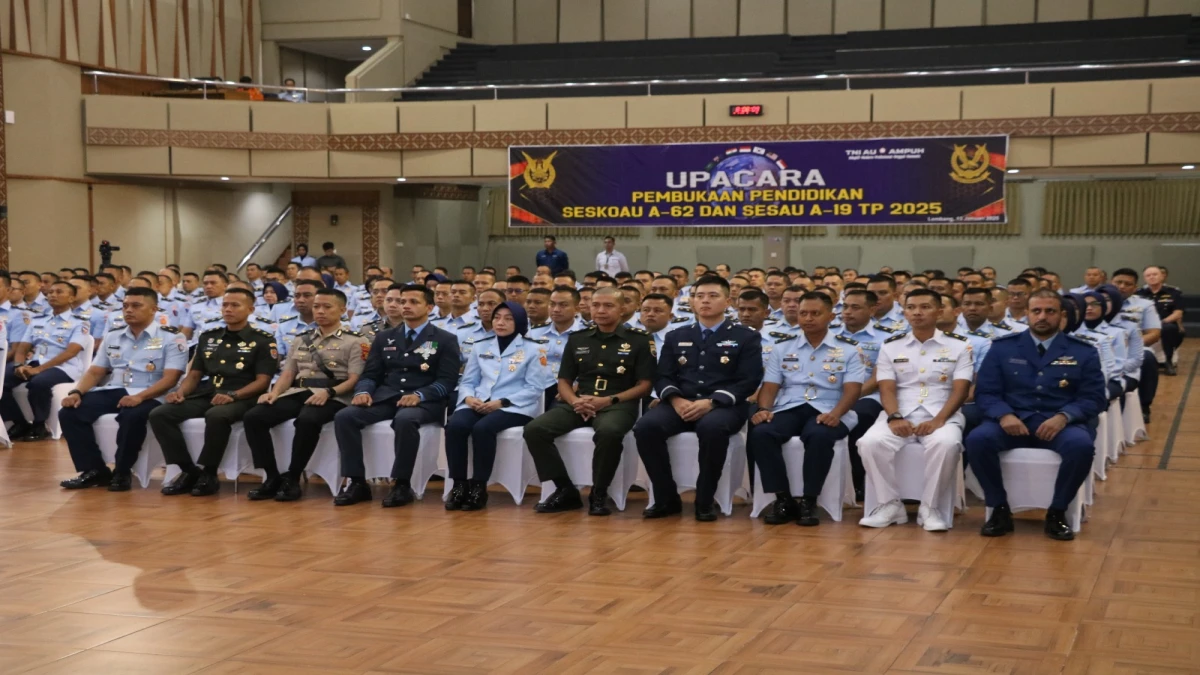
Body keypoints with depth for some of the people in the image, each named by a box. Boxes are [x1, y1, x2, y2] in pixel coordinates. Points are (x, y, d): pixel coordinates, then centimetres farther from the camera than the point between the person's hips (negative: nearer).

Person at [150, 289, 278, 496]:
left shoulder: (263, 340, 3)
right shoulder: (208, 337, 19)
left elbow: (262, 381, -5)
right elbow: (194, 374, 21)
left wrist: (232, 395, -21)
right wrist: (180, 392, -2)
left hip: (241, 399, -6)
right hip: (205, 395, 6)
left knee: (216, 416, -40)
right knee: (159, 414, -17)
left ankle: (208, 474, -21)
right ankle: (189, 471, -10)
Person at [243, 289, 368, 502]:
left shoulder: (355, 341, 3)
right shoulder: (302, 339, 22)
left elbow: (354, 380, -6)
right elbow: (288, 373, 19)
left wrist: (328, 392, -23)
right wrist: (275, 392, -3)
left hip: (333, 398, -6)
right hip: (297, 393, 6)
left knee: (307, 420, -39)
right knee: (253, 417, -18)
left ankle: (292, 478, -22)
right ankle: (272, 477, -12)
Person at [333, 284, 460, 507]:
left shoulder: (445, 340, 7)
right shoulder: (384, 338, 20)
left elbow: (447, 381, -3)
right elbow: (370, 374, 15)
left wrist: (419, 395, -21)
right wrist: (363, 391, -9)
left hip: (424, 403, -4)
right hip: (385, 398, 4)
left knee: (405, 419, -40)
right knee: (344, 416, -22)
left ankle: (402, 484, -26)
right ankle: (357, 482, -16)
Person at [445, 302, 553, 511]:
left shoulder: (533, 349, 4)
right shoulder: (482, 348, 19)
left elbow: (534, 388, -4)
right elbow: (467, 381, 16)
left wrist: (501, 402, -15)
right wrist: (469, 398, -9)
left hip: (514, 408, -4)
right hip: (478, 405, 4)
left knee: (482, 428, -35)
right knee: (455, 425, -29)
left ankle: (479, 486, -23)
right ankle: (459, 484, -20)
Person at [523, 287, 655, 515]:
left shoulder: (639, 340, 4)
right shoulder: (577, 339, 16)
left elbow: (644, 385, 0)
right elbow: (564, 381, 17)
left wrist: (609, 400, -14)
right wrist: (574, 400, -7)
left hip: (618, 405, -4)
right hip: (578, 404, 4)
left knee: (609, 432, -41)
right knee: (534, 429, -22)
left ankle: (599, 494, -18)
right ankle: (565, 490, -8)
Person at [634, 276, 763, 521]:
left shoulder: (747, 337, 9)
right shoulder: (676, 336, 20)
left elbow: (749, 381, -2)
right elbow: (662, 377, 12)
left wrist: (711, 402, -17)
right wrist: (675, 400, -12)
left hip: (723, 406, -3)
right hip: (680, 404, 3)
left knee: (712, 427, -39)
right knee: (646, 426, -28)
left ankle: (705, 500, -21)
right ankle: (667, 498, -13)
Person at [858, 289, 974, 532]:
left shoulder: (959, 346, 7)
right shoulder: (891, 346, 13)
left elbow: (960, 390, -2)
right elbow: (887, 389, 4)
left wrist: (938, 420, -18)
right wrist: (895, 417, -17)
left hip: (942, 416, -2)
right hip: (900, 415, 2)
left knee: (946, 444, -37)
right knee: (870, 442, -30)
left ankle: (930, 507, -20)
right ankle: (890, 504, -13)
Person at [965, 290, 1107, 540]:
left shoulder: (1083, 352, 8)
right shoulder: (1003, 347, 9)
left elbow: (1094, 398, 2)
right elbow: (985, 392, 5)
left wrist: (1063, 417, -17)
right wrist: (1004, 415, -17)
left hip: (1061, 423, 0)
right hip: (1013, 421, 1)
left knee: (1081, 445, -34)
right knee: (977, 439, -30)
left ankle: (1057, 512, -12)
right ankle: (1000, 509, -12)